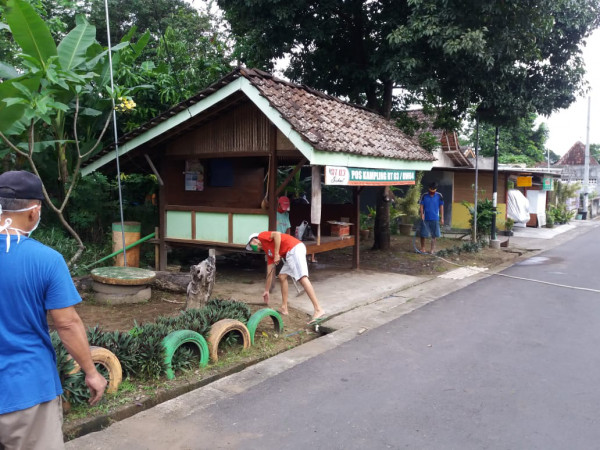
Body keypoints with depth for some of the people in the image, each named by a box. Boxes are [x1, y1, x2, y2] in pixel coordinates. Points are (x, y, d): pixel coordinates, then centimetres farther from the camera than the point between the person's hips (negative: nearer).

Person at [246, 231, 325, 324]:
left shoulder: (262, 236, 9)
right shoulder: (268, 250, 29)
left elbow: (277, 234, -12)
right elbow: (270, 273, 32)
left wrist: (276, 254, -9)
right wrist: (266, 291, 36)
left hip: (295, 248, -10)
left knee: (302, 278, -19)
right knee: (282, 276, 17)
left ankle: (318, 310, -26)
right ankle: (284, 309, 22)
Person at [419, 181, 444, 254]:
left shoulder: (439, 196, 0)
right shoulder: (424, 196, -2)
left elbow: (441, 207, 4)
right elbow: (421, 206, 0)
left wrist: (442, 218, 2)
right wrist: (422, 214, -16)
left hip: (435, 219, 0)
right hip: (425, 218, 0)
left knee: (434, 235, 5)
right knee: (423, 234, 2)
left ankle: (433, 249, 15)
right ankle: (422, 248, 17)